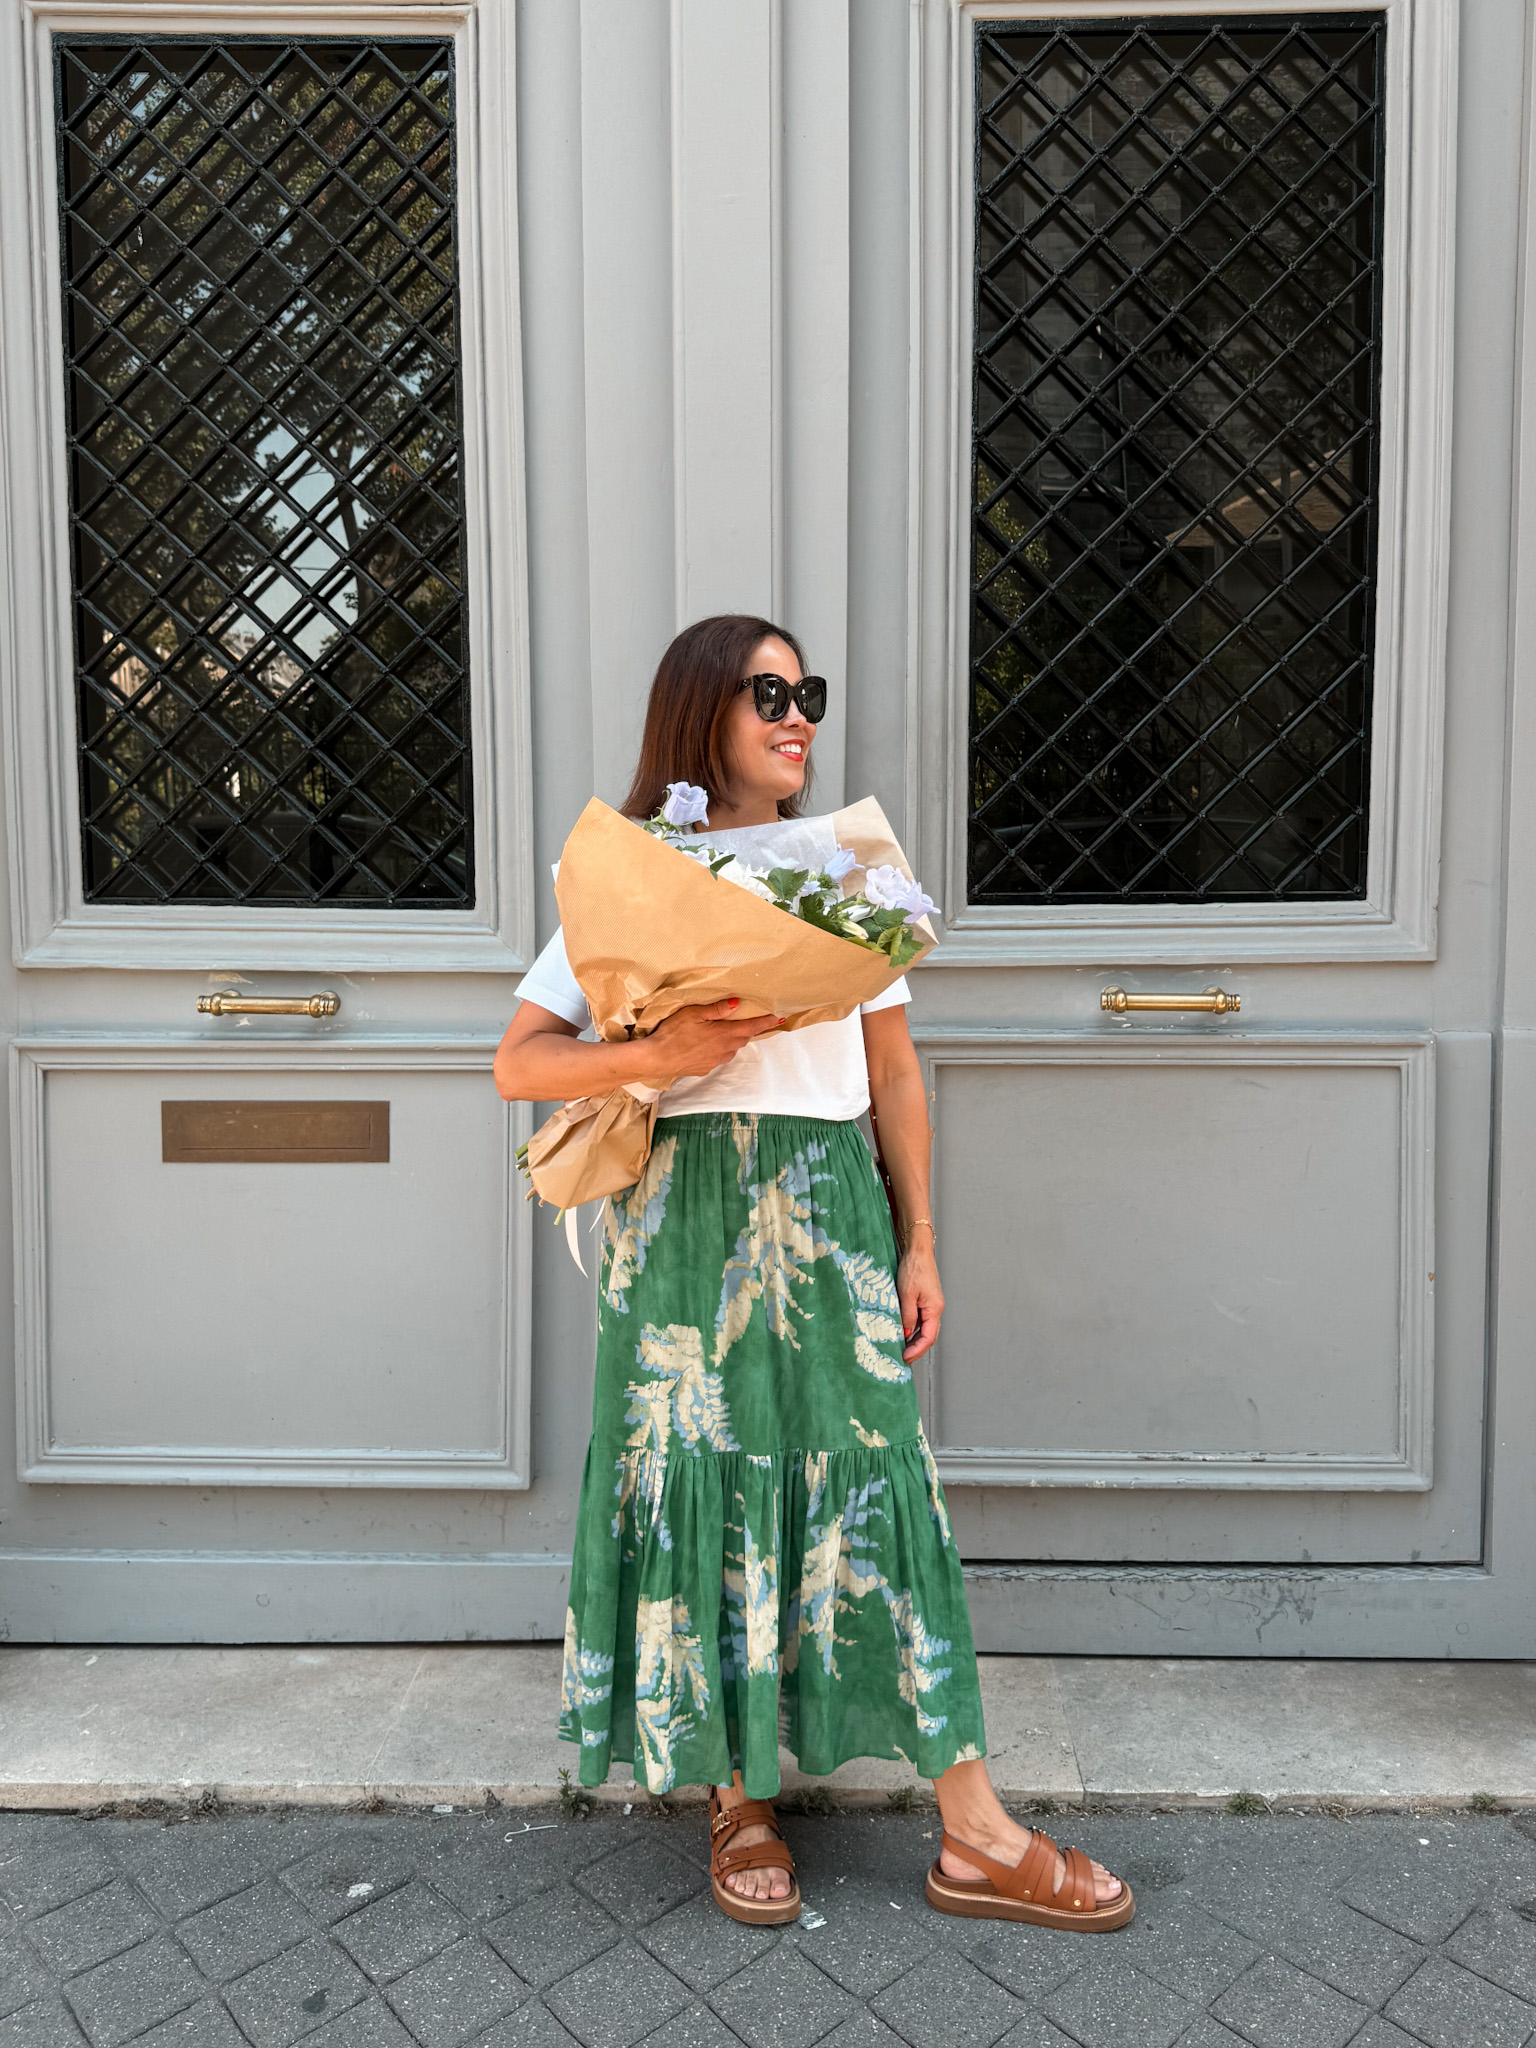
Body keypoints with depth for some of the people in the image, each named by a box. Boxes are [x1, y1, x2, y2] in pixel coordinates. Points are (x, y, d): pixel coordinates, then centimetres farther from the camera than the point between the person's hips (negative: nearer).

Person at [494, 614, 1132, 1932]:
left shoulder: (846, 861, 12)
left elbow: (894, 1069, 12)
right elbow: (519, 1065, -3)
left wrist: (919, 1241, 7)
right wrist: (659, 1055, -20)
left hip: (830, 1203, 2)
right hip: (683, 1205, -1)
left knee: (871, 1477, 0)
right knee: (701, 1482, 2)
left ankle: (977, 1835, 10)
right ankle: (740, 1799, 22)